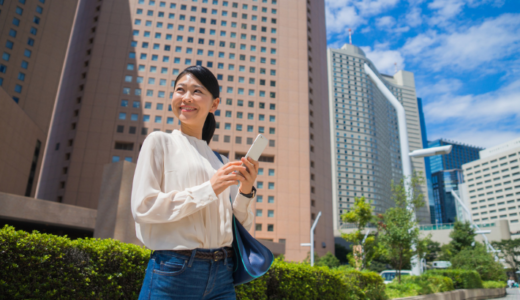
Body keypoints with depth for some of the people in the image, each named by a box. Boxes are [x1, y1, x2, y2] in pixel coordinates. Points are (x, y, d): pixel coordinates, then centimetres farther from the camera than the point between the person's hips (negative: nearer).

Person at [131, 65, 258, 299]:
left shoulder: (221, 162, 10)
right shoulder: (160, 142, 1)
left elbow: (240, 226, 11)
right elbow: (142, 207, -10)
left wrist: (246, 191, -7)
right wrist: (208, 189, -13)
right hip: (174, 272, -3)